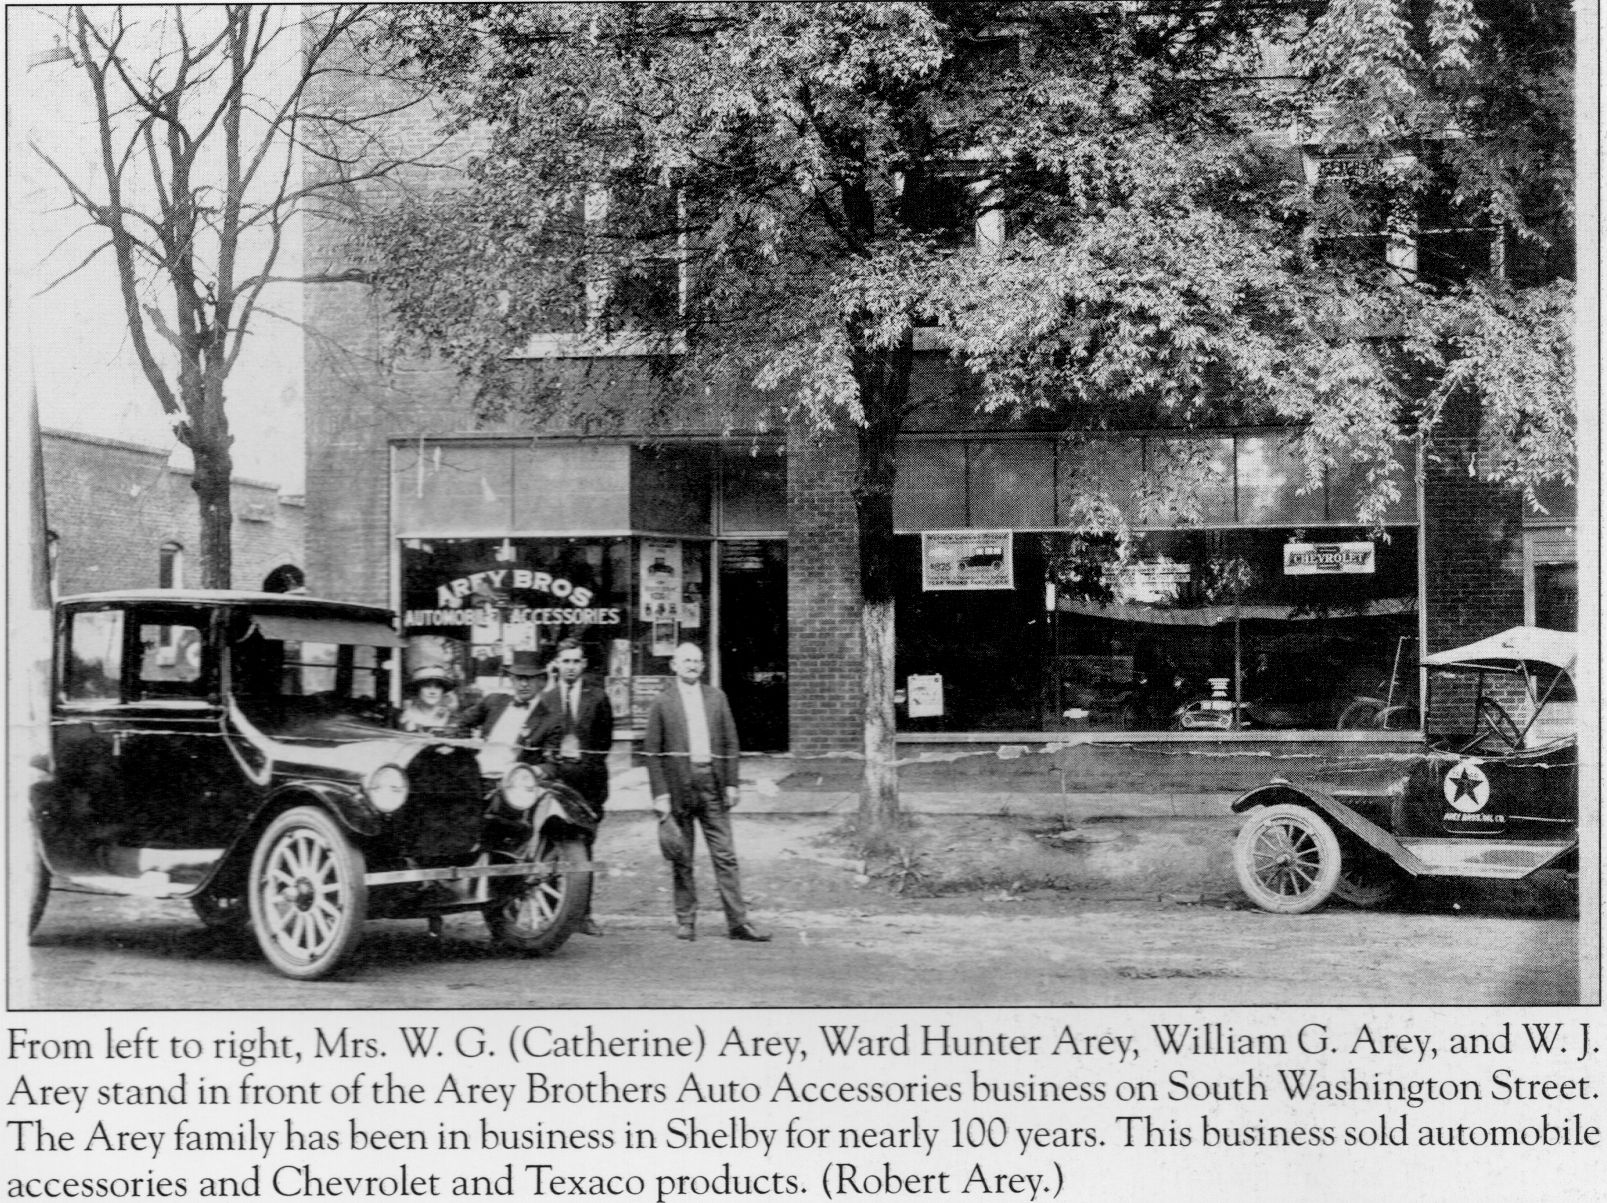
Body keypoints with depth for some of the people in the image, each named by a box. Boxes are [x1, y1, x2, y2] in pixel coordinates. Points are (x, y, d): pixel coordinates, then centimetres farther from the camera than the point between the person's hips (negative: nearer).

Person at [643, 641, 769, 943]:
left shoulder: (716, 698, 11)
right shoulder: (662, 703, 3)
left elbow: (730, 744, 12)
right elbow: (651, 751, 1)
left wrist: (731, 783, 3)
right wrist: (660, 793, -7)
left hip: (712, 782, 2)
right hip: (678, 782, -2)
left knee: (725, 856, -1)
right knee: (681, 859, 4)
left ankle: (737, 921, -1)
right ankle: (685, 921, 13)